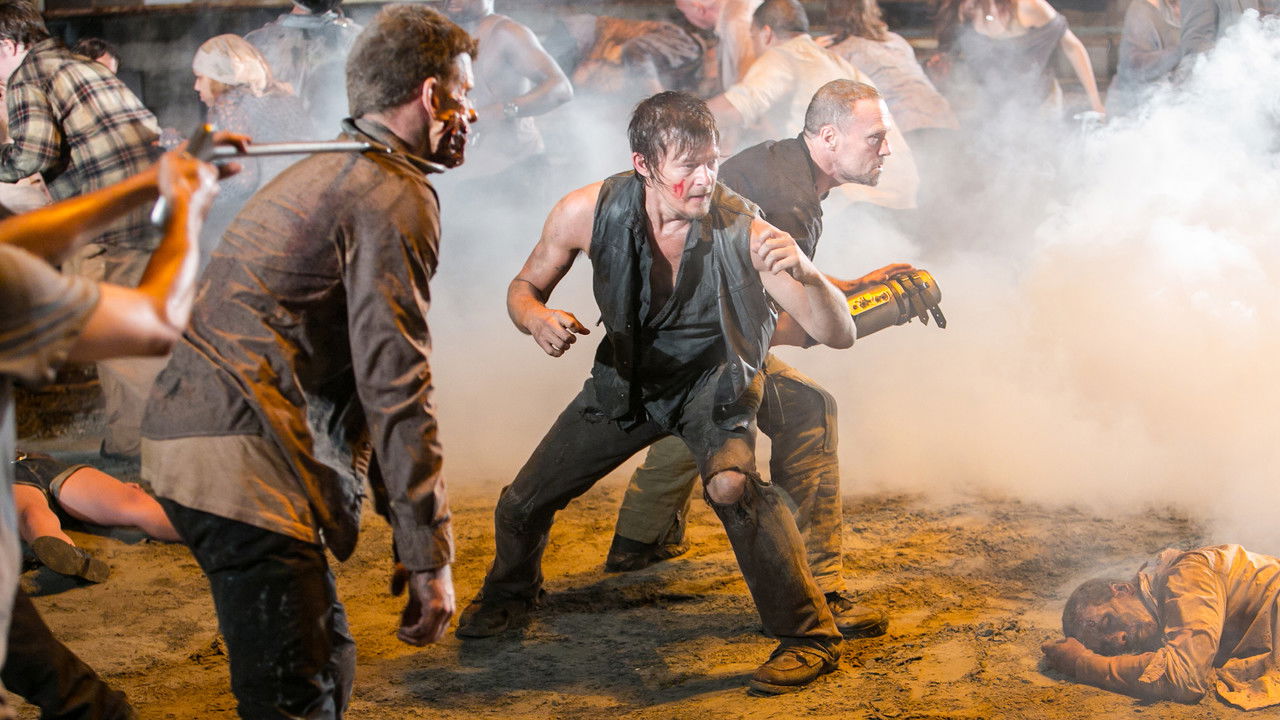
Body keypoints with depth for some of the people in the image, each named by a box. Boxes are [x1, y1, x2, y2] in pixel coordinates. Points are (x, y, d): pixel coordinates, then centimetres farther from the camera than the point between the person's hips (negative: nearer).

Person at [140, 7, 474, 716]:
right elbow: (395, 385, -16)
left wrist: (400, 512, 27)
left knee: (325, 657, 17)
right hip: (243, 460, -10)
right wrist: (428, 555, -14)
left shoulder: (323, 173, 24)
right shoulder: (395, 196, -8)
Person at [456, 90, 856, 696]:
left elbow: (839, 334, -32)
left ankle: (808, 633, -14)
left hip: (714, 379, -3)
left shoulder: (744, 232, -31)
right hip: (627, 377, 3)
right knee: (522, 505, 7)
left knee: (732, 486, -34)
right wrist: (536, 317, -30)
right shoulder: (588, 212, -24)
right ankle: (511, 592, 43)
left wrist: (807, 274, -54)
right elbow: (524, 287, -6)